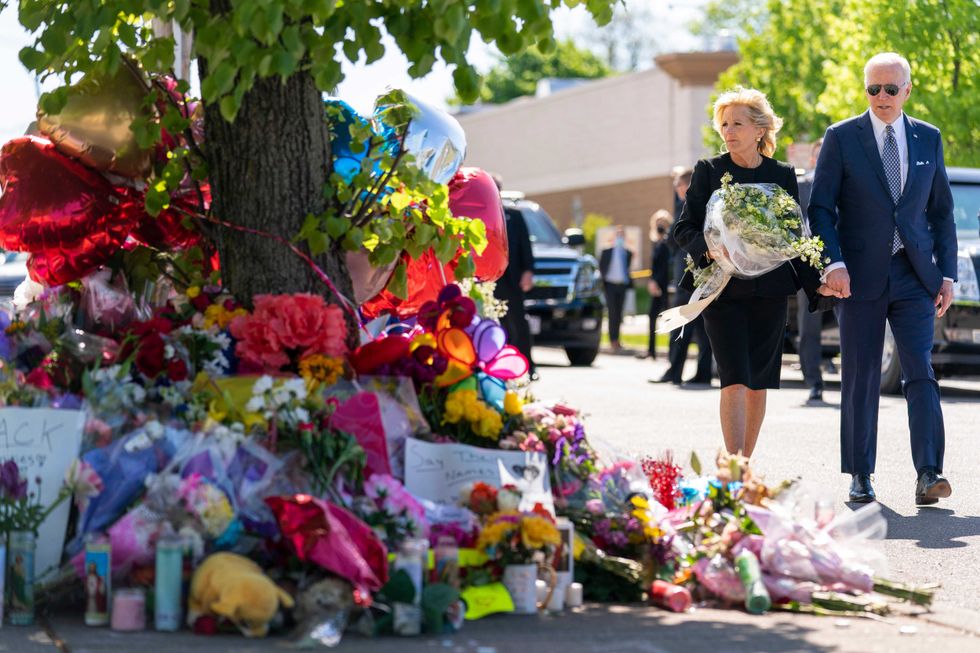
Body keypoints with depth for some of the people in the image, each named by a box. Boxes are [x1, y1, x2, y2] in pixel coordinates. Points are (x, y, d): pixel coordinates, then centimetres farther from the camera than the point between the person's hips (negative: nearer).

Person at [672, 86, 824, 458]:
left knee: (758, 385, 6)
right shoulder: (708, 171, 4)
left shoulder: (783, 175, 8)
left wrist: (815, 284, 3)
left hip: (770, 290, 2)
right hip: (722, 289, -2)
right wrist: (708, 248, -20)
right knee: (735, 381, -13)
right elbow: (684, 228, 1)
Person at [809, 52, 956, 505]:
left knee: (920, 372, -9)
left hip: (914, 275, 1)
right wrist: (833, 263, -15)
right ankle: (860, 476, 12)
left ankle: (928, 476, -13)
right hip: (860, 276, -1)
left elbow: (941, 211, 14)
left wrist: (947, 274, 6)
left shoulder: (928, 139, 10)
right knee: (860, 378, 3)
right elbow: (820, 207, -1)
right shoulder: (842, 138, 1)